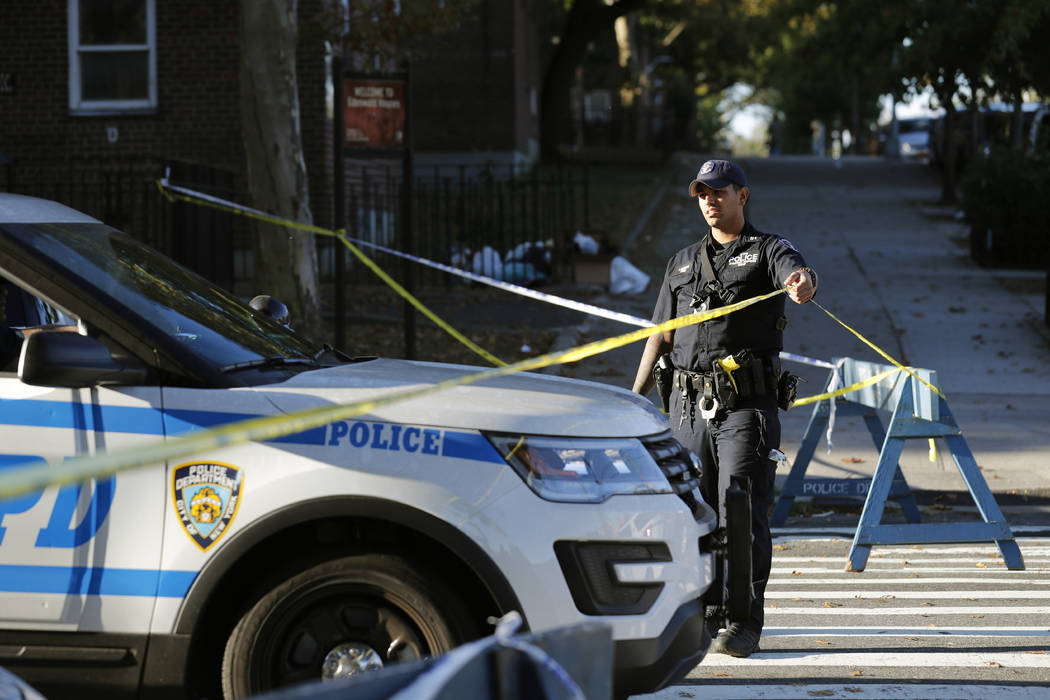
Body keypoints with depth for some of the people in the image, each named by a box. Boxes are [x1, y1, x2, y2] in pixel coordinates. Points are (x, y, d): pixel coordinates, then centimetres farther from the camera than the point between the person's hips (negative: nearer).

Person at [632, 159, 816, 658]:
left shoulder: (769, 251, 5)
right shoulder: (683, 262, 20)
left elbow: (799, 273, -19)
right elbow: (661, 335, 20)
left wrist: (801, 283, -45)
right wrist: (636, 398, 11)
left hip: (746, 406, -5)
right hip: (688, 406, 5)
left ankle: (744, 622, -6)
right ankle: (700, 614, 14)